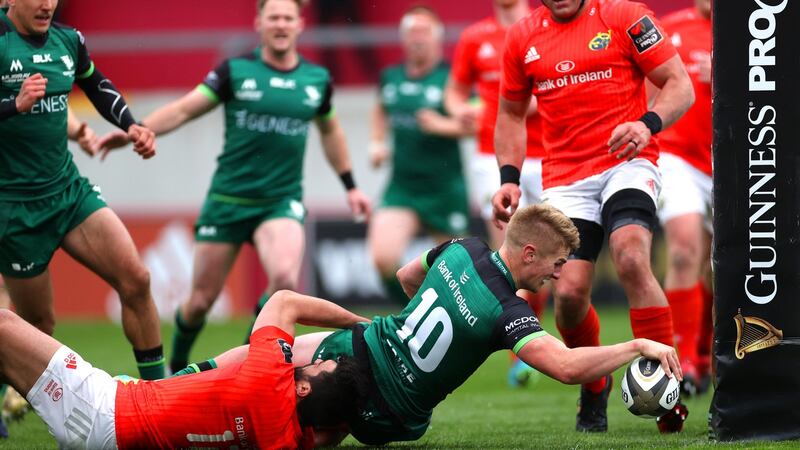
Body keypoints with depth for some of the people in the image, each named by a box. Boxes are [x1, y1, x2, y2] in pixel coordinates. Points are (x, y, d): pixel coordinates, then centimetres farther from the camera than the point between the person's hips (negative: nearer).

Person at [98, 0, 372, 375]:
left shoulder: (317, 79, 5)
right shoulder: (235, 70, -3)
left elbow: (329, 130, 23)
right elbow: (184, 109, -3)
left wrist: (350, 185, 28)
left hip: (281, 201, 1)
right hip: (228, 199, -1)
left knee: (285, 279, -27)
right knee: (201, 301, 3)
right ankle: (176, 367, 32)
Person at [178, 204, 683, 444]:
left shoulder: (464, 249, -3)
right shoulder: (506, 313, -22)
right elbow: (567, 366, -35)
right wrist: (639, 346, -26)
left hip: (355, 354, 4)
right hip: (389, 418, -4)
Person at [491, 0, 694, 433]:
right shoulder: (522, 38, 11)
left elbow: (680, 86, -1)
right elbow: (511, 113, 23)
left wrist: (648, 123, -20)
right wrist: (509, 178, 10)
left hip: (626, 163, -4)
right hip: (564, 178, 4)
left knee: (631, 258, -28)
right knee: (568, 293, -9)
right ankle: (594, 389, 20)